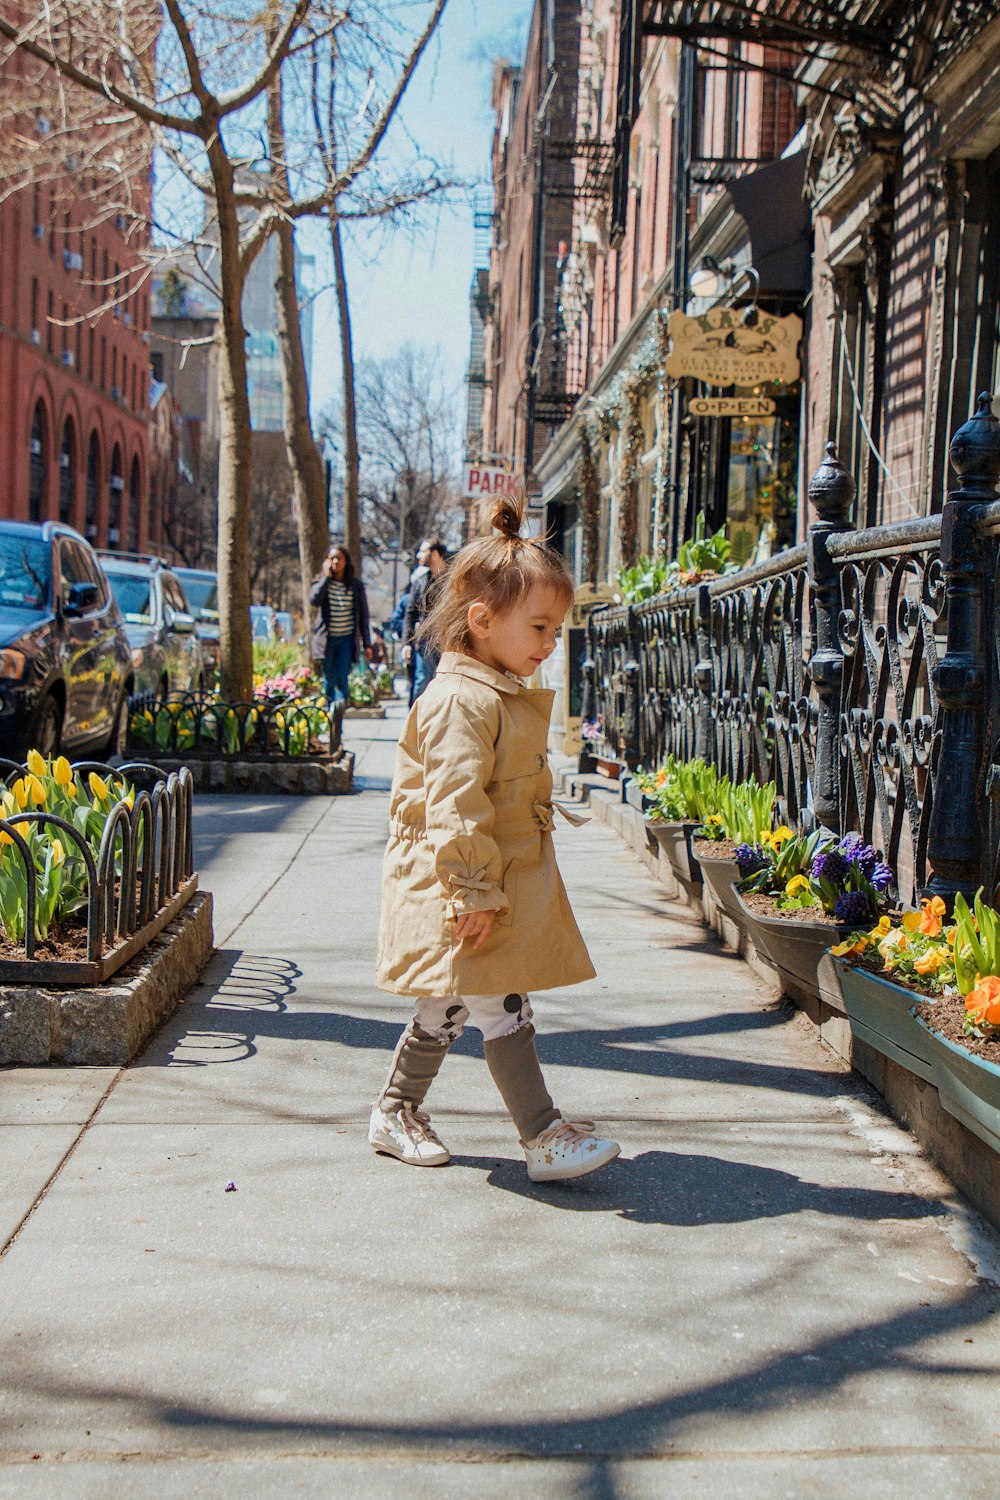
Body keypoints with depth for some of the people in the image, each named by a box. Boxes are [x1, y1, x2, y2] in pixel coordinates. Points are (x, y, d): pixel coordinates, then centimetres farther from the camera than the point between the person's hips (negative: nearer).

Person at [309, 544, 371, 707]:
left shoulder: (356, 586, 6)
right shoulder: (321, 582, 5)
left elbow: (363, 616, 8)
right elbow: (314, 600, -17)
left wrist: (367, 644, 4)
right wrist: (326, 576, -11)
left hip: (347, 639, -1)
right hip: (327, 638, 1)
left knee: (342, 680, -10)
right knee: (329, 681, 6)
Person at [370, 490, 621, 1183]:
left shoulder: (505, 696, 15)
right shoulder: (461, 702, -20)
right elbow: (454, 805, -24)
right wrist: (474, 890, -25)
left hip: (500, 884, 10)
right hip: (465, 895, -10)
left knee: (448, 1006, 17)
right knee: (504, 1010, -6)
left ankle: (396, 1112, 30)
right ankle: (545, 1138, 0)